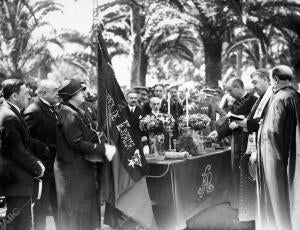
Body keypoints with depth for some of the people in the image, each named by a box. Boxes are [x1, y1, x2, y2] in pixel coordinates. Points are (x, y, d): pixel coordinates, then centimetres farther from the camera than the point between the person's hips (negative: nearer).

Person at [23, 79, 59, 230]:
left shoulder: (52, 109, 10)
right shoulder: (33, 111, -18)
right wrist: (45, 149, -22)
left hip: (55, 165, 8)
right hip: (43, 166, -8)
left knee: (58, 203, 18)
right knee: (42, 205, 5)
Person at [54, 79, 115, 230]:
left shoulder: (78, 112, 13)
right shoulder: (68, 114, -18)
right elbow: (76, 143, -23)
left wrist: (104, 146, 1)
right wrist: (103, 149, -21)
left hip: (84, 166, 10)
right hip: (73, 169, -10)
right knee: (77, 210, 1)